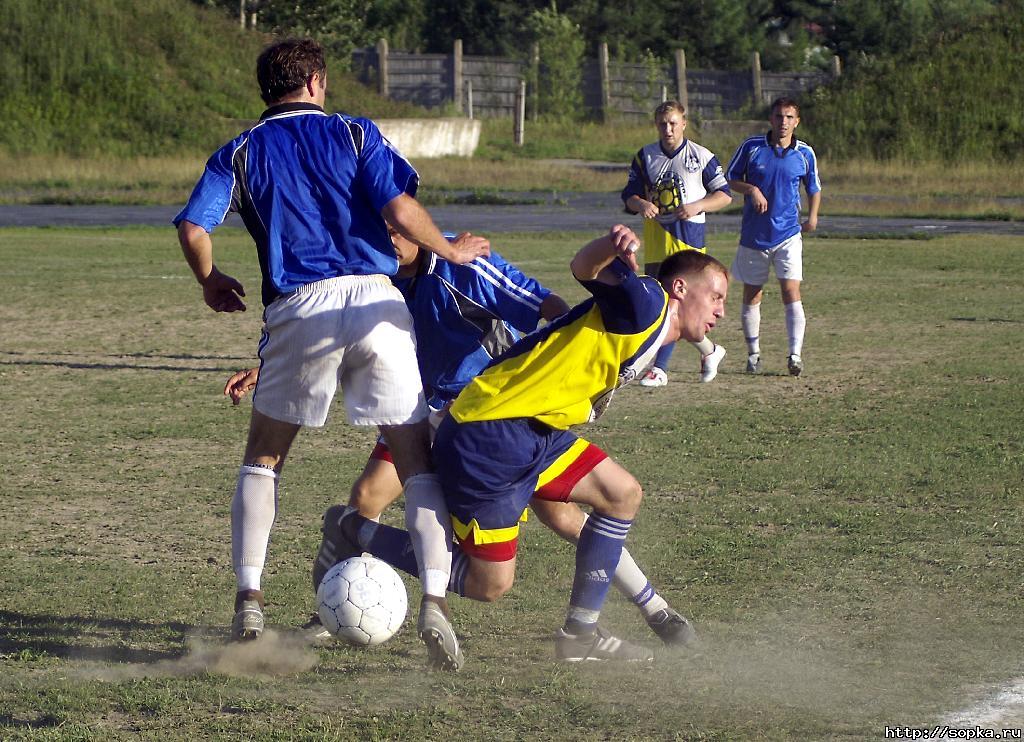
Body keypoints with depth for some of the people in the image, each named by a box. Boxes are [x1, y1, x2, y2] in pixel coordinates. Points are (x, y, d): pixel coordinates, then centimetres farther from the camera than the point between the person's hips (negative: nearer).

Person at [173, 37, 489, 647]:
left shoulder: (241, 153, 14)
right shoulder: (353, 133, 11)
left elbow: (193, 228, 0)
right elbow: (401, 212, -3)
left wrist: (211, 283, 20)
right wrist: (452, 250, 14)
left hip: (299, 310, 1)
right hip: (375, 299, -1)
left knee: (263, 458, 19)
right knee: (418, 459, 5)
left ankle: (249, 601, 11)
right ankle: (435, 603, -7)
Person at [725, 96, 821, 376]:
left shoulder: (805, 154, 2)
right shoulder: (751, 147, -3)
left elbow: (814, 188, 16)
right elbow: (730, 178, 7)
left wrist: (812, 216, -1)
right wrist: (751, 189, -12)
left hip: (788, 235, -1)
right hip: (753, 235, 1)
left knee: (791, 292, -13)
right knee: (751, 295, 8)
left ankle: (795, 355, -17)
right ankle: (753, 355, 21)